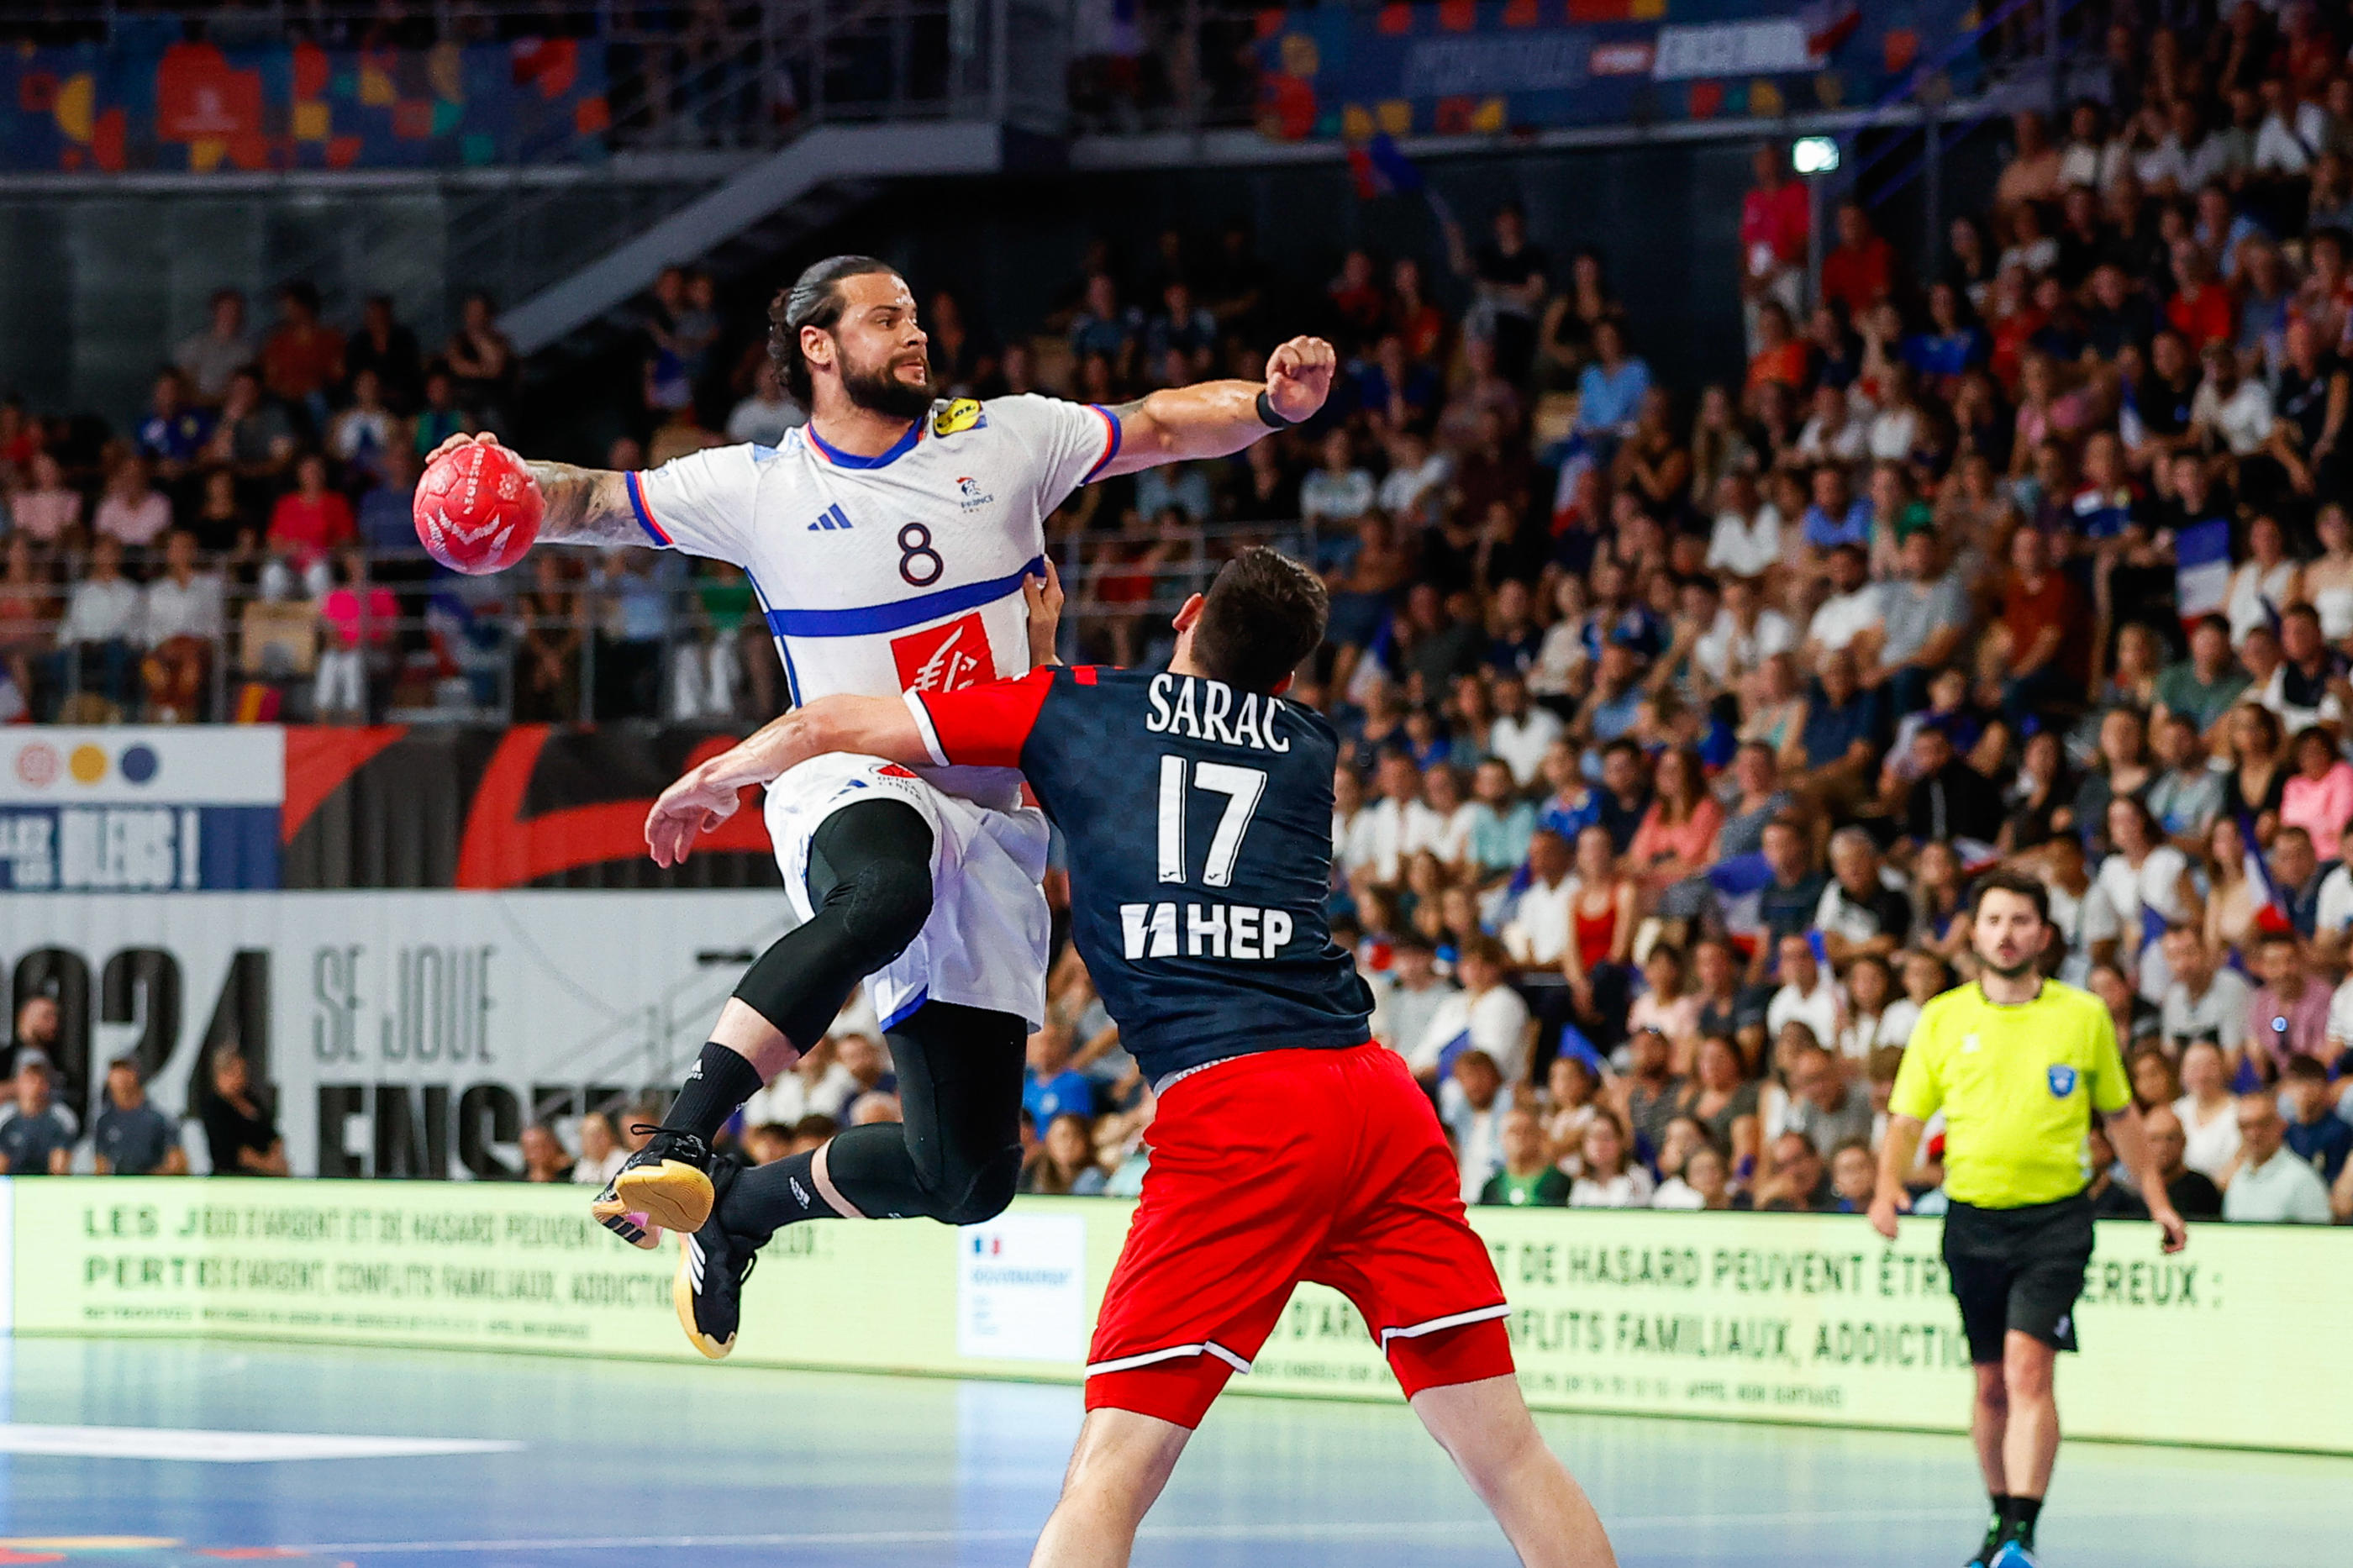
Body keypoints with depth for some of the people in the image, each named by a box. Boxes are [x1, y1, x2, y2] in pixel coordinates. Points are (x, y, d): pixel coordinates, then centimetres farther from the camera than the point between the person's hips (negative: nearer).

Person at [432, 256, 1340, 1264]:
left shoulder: (1001, 441, 8)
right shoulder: (761, 488, 3)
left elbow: (1162, 427, 8)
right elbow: (592, 504, 2)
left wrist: (1269, 402, -11)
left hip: (989, 822, 4)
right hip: (853, 793, -4)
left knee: (970, 1177, 0)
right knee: (881, 898, -45)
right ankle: (679, 1142, -45)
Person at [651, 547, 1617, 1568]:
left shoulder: (1072, 706, 15)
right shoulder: (1310, 750, 25)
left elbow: (823, 730, 20)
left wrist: (707, 783, 39)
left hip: (1233, 1110, -4)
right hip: (1377, 1094, 4)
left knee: (1113, 1468, -6)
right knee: (1506, 1454, 7)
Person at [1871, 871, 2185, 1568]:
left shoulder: (2084, 1015, 4)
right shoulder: (1942, 1019, 5)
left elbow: (2120, 1114, 15)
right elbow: (1907, 1118, 7)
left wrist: (2157, 1201, 14)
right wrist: (1888, 1188, -10)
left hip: (2055, 1217, -2)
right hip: (1973, 1219, 2)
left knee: (2028, 1368, -17)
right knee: (1991, 1384, 9)